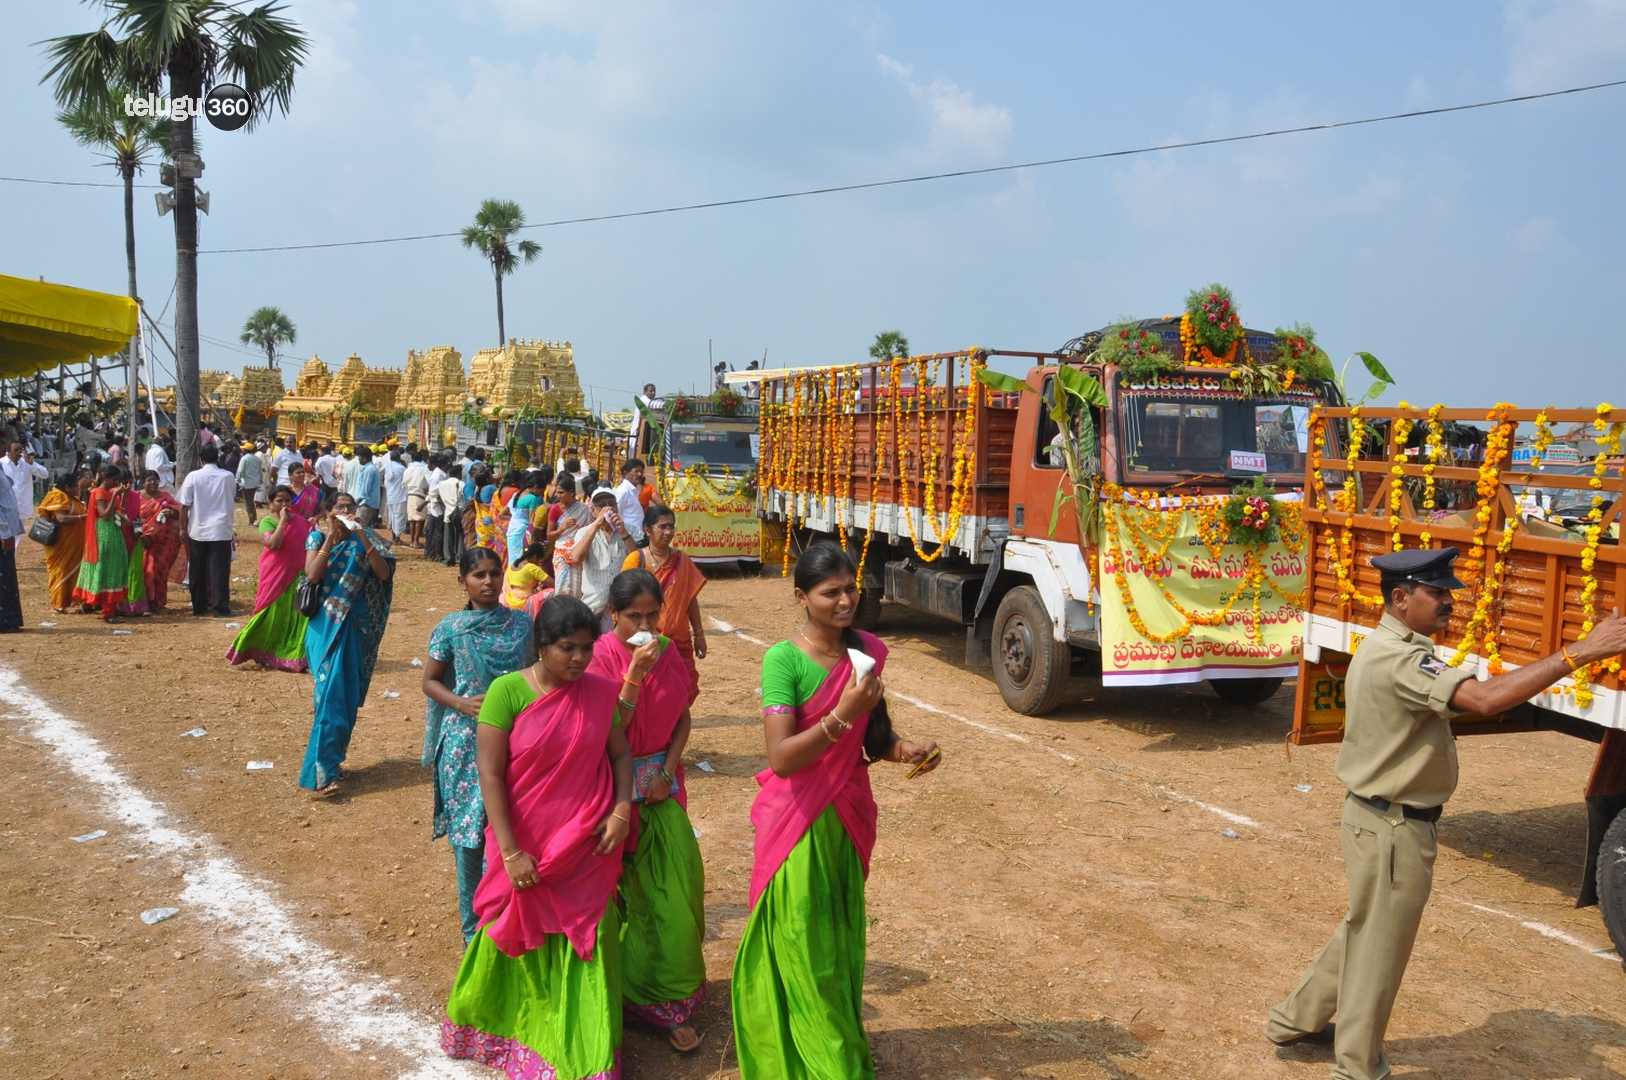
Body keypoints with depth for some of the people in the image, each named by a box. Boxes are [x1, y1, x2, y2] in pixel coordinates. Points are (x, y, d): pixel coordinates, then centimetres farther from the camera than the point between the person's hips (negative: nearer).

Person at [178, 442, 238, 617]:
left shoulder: (193, 476, -4)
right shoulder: (228, 477, -1)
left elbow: (185, 506, -4)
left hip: (197, 530, 1)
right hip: (221, 530, -1)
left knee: (198, 571, 11)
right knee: (219, 570, 1)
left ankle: (199, 606, 17)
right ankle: (220, 606, -3)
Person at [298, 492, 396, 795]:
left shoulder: (364, 538, 3)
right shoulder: (317, 537, 1)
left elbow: (385, 573, -10)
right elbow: (312, 574, -14)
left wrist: (363, 539, -19)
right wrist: (331, 538, -21)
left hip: (357, 627, 2)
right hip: (328, 624, -2)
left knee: (347, 695, 6)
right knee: (332, 693, -11)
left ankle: (330, 760, 21)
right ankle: (320, 772, -8)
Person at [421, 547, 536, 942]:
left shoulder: (523, 624, 2)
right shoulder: (451, 628, -3)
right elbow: (429, 681, 2)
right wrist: (461, 703, -14)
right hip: (466, 743, -1)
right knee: (469, 834, 5)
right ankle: (473, 926, 19)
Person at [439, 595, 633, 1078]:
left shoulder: (599, 692, -4)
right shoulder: (507, 691, -14)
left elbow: (620, 753, 7)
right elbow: (489, 773, -14)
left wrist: (622, 809, -10)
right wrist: (509, 852, -16)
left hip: (586, 849, 2)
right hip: (527, 846, -2)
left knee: (584, 947, 9)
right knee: (518, 941, 16)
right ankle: (500, 1030, 43)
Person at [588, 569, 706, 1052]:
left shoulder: (668, 652, 2)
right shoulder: (601, 656, -13)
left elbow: (682, 718, 7)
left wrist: (667, 771, -5)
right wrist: (634, 676, -26)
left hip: (662, 782, 4)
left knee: (676, 889, 2)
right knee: (636, 892, 4)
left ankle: (671, 996, 19)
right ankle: (654, 1000, 21)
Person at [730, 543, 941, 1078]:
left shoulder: (868, 651, 1)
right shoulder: (783, 659, -17)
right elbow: (781, 758, -24)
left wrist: (907, 749, -7)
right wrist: (841, 714, -32)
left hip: (849, 816, 6)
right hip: (797, 820, -5)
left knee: (843, 942, 18)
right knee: (804, 950, 3)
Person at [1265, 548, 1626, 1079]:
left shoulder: (1387, 649, 11)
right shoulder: (1398, 659, -26)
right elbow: (1485, 700, -38)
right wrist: (1579, 651, -37)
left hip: (1380, 817, 10)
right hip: (1393, 828, -10)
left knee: (1365, 933, 24)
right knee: (1379, 949, 6)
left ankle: (1296, 1020, 37)